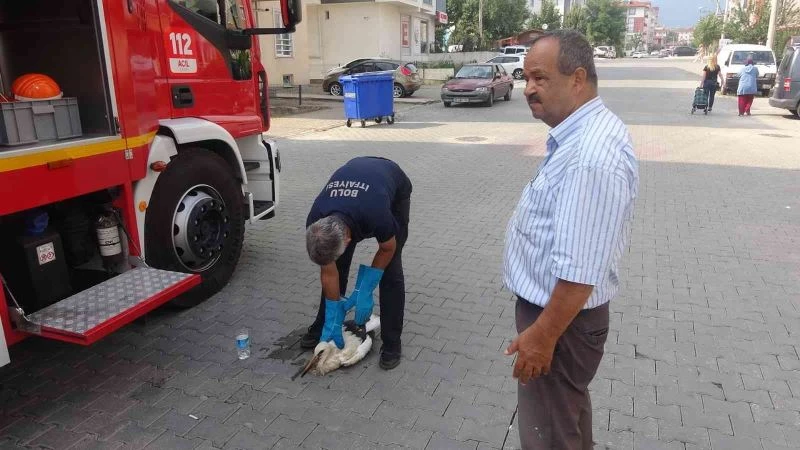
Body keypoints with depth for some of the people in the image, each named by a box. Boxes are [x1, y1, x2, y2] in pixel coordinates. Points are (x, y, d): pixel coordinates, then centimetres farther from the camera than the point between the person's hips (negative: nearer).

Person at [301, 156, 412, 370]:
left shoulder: (376, 217, -44)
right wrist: (333, 320, -10)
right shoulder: (316, 225, -30)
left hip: (395, 188, -3)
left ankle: (391, 342, 0)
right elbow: (329, 272, -14)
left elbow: (387, 249, -19)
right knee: (337, 266, -2)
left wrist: (364, 291, -17)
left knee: (390, 270, -12)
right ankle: (323, 326, 17)